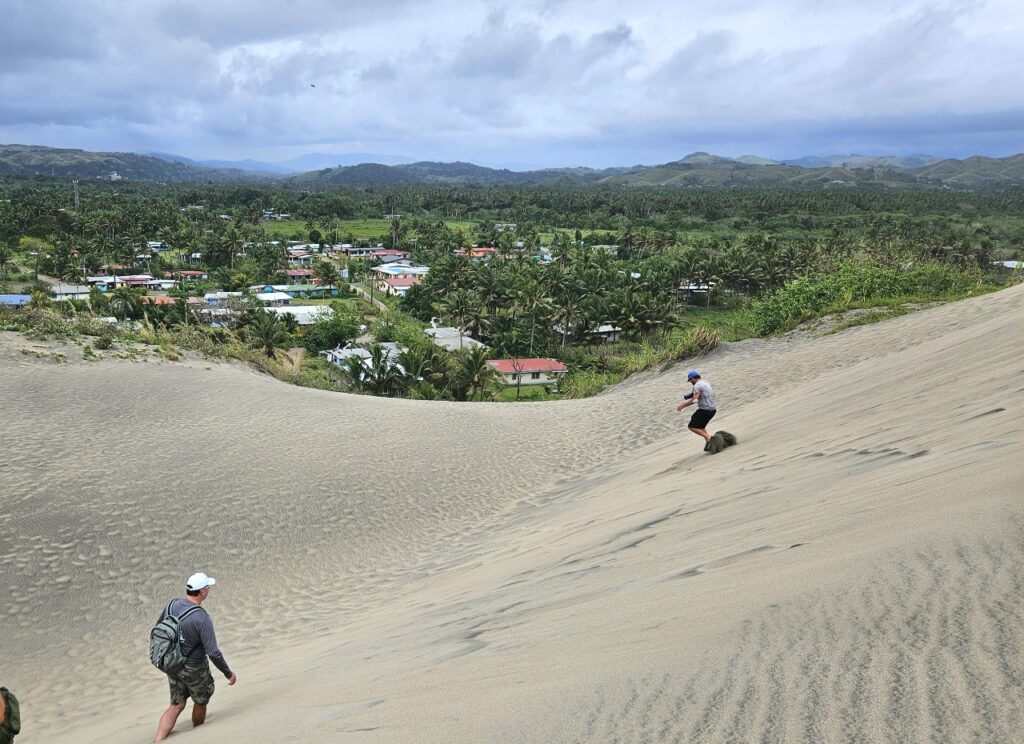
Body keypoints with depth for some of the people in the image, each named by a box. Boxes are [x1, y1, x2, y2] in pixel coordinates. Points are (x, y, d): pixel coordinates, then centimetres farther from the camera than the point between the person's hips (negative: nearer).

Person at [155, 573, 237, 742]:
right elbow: (213, 653, -26)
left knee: (176, 705, 18)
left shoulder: (172, 605, -9)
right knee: (200, 702, 20)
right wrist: (229, 673, -12)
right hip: (194, 669, -6)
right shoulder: (202, 618, -28)